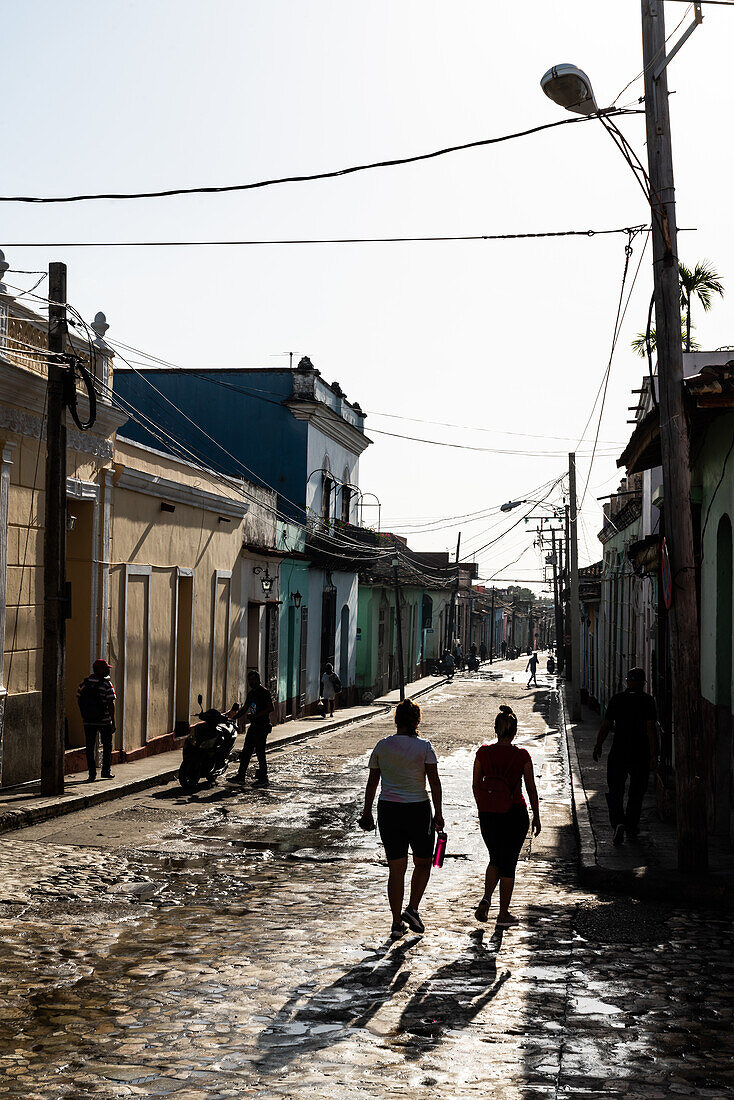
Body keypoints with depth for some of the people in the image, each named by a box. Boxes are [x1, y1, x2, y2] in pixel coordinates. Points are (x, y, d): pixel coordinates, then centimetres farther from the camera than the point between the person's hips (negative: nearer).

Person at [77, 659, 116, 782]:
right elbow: (111, 704, -14)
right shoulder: (107, 684, -12)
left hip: (88, 721, 3)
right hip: (104, 721, -3)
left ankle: (92, 774, 6)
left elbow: (79, 700, 6)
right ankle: (105, 771, 20)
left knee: (90, 747, 8)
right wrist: (113, 722, -8)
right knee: (107, 745, 15)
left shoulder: (84, 683, 1)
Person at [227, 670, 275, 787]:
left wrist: (255, 716, -20)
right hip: (253, 725, 9)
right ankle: (240, 776, 17)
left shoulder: (264, 692, -10)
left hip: (262, 726, -9)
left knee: (260, 752, -7)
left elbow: (271, 708, -17)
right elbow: (244, 709, 24)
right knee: (246, 751, 10)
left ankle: (264, 779, -1)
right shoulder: (251, 693, 17)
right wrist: (233, 717, 15)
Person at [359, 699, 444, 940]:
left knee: (396, 868, 9)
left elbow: (372, 782, 6)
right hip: (418, 810, -2)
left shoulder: (382, 746, 2)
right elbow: (434, 782, -9)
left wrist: (367, 813, 14)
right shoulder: (423, 747, -6)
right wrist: (438, 813, -3)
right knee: (423, 863, 17)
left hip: (388, 811, 2)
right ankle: (412, 909, 2)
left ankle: (397, 923, 10)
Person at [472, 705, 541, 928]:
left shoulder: (483, 753, -4)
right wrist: (536, 816, 8)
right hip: (515, 814, -2)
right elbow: (531, 789, -2)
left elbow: (476, 786, 3)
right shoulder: (522, 755, -9)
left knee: (495, 859, 21)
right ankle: (504, 914, 15)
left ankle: (486, 898, 0)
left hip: (488, 814, 2)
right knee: (508, 863, 10)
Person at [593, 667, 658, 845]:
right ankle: (631, 828, 22)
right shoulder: (647, 700, -5)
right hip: (641, 754, 0)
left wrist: (598, 745, 13)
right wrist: (654, 755, -12)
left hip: (619, 752, 0)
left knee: (614, 791, 6)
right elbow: (651, 728, -12)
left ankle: (618, 823, -15)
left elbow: (606, 725, 0)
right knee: (636, 793, 15)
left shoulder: (617, 699, -1)